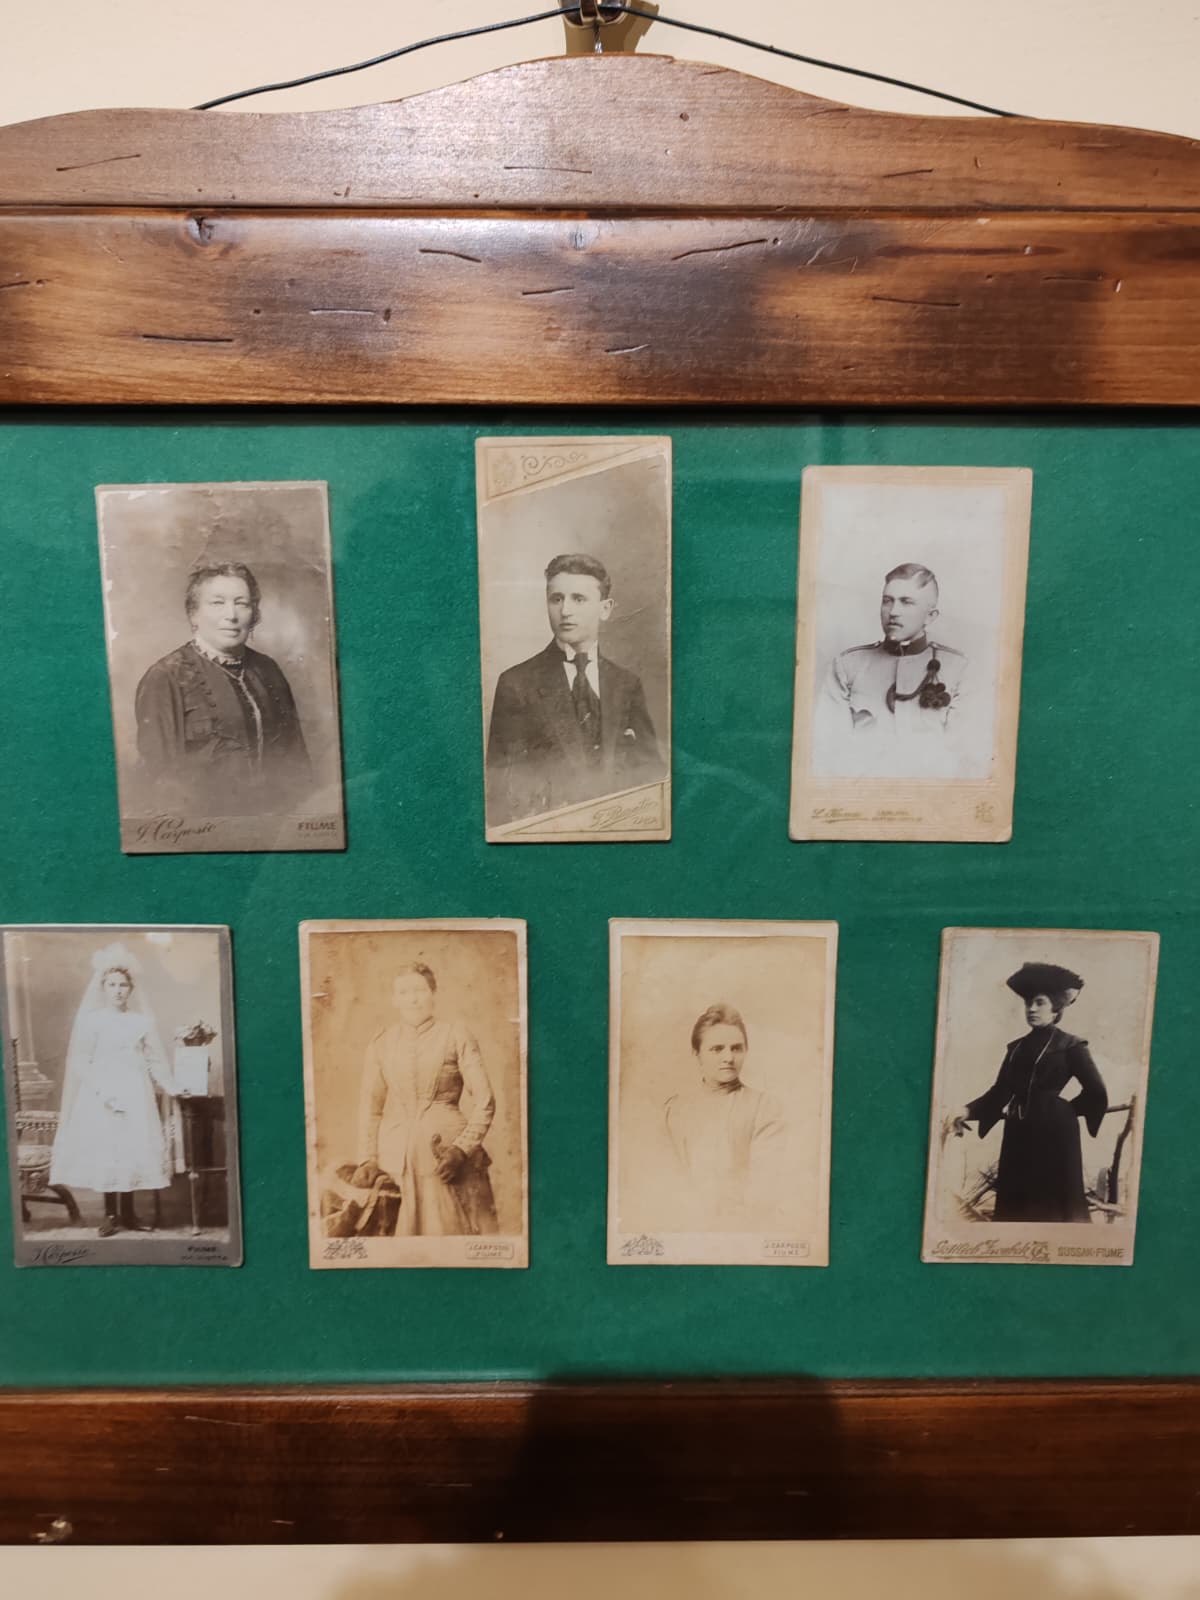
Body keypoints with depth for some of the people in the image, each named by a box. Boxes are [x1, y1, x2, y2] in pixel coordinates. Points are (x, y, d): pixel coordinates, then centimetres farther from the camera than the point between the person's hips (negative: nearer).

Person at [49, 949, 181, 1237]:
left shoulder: (143, 1020, 6)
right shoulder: (92, 1020, -1)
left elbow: (154, 1060, 8)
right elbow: (82, 1062, -5)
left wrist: (168, 1090, -1)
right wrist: (102, 1091, -16)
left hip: (136, 1091, 3)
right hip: (102, 1092, -2)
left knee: (135, 1148, 2)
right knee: (106, 1149, -5)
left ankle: (128, 1214, 11)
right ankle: (111, 1215, 4)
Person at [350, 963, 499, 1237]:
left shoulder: (456, 1036, 3)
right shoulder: (381, 1043, 11)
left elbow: (485, 1101, -1)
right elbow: (371, 1109, 15)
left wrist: (462, 1149, -11)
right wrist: (367, 1160, 4)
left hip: (446, 1154, -2)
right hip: (395, 1157, 2)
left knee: (453, 1229, -4)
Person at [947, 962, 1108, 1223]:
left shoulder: (1070, 1045, -1)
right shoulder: (1017, 1047, 14)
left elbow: (1096, 1093, -5)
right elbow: (1000, 1092, 7)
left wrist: (1066, 1110, 4)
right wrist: (968, 1111, -7)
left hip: (1054, 1135, -5)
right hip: (1019, 1136, 6)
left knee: (1052, 1209, -1)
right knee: (1015, 1208, 7)